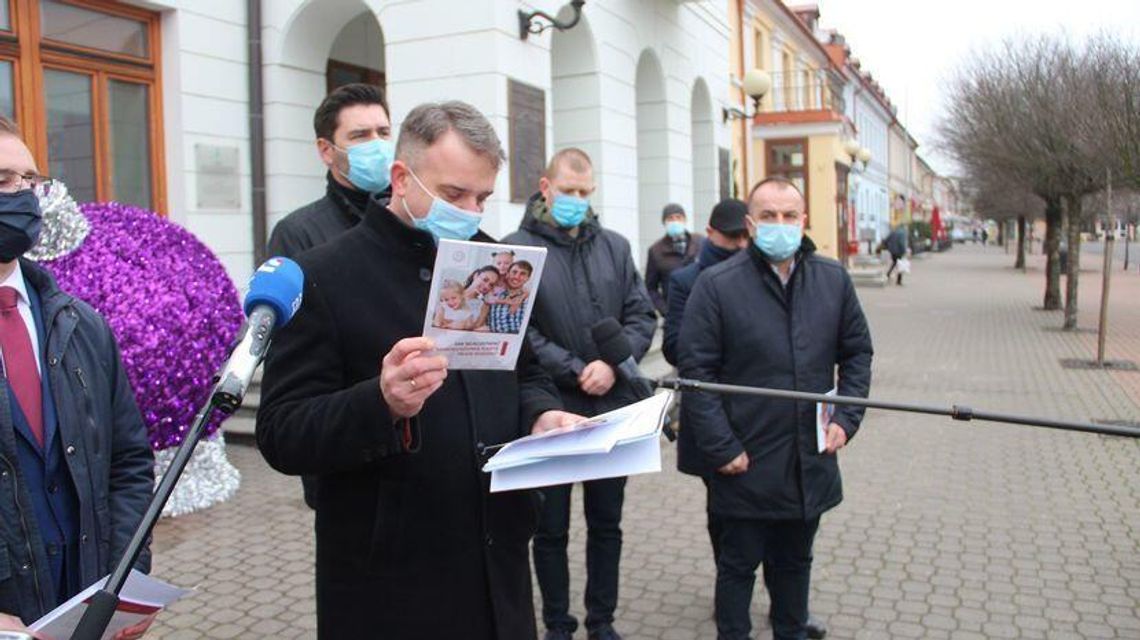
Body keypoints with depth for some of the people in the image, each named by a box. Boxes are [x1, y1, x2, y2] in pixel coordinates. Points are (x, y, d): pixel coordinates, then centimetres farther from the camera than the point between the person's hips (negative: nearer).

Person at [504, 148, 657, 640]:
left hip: (612, 409, 4)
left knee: (606, 523, 15)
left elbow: (642, 316, 5)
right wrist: (576, 372, -16)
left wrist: (613, 364, -11)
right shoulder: (516, 249, -6)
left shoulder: (615, 246, 8)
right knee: (551, 529, 9)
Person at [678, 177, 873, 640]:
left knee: (795, 561, 22)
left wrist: (846, 417, 0)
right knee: (738, 565, 12)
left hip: (812, 460, 4)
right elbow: (696, 371, -11)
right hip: (745, 463, -4)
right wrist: (721, 447, -14)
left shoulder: (833, 279, 3)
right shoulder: (717, 285, -11)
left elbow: (857, 352, 12)